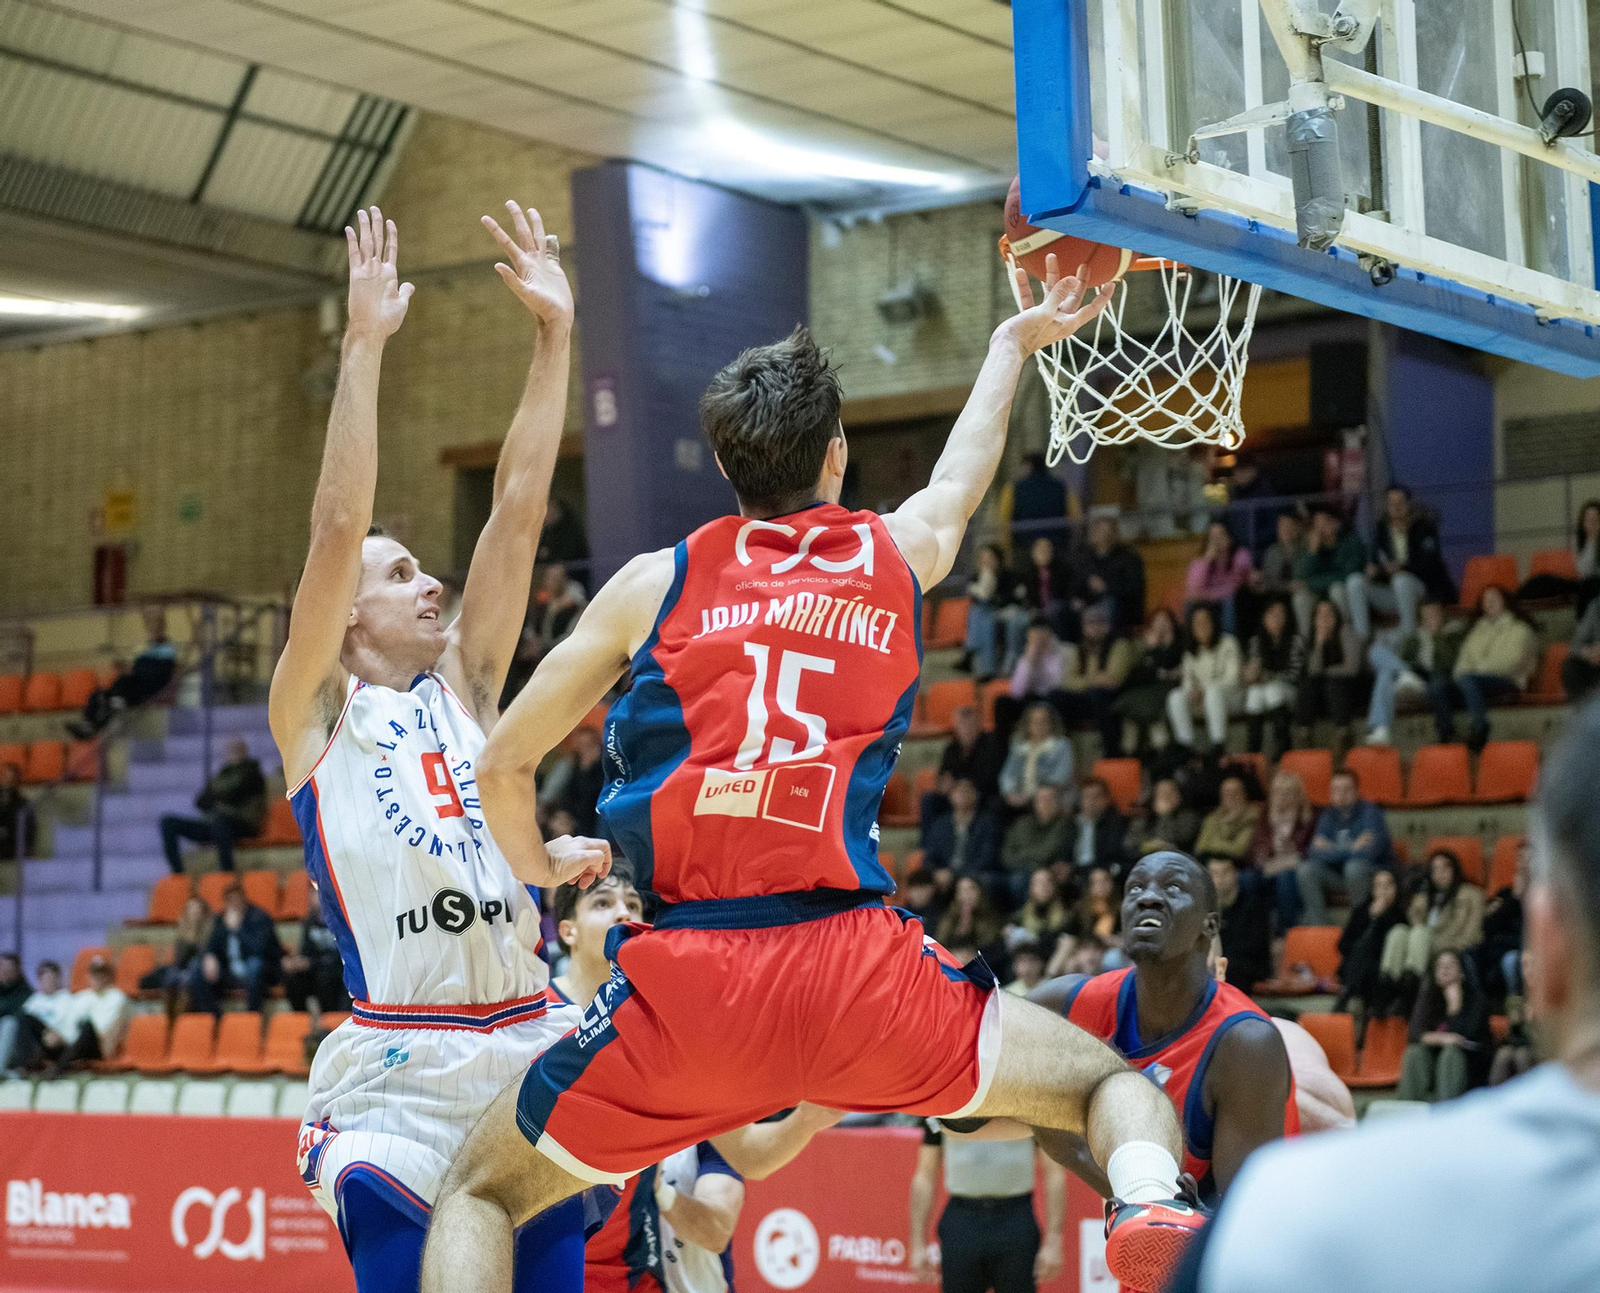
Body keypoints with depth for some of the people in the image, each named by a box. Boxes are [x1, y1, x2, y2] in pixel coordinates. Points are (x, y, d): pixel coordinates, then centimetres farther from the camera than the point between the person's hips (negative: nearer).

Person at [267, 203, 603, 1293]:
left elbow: (518, 512, 12)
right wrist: (365, 344, -8)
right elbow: (337, 528, -6)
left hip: (531, 1054, 5)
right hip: (399, 1072, -5)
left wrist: (556, 334, 8)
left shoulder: (461, 688, 18)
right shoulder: (315, 714, 6)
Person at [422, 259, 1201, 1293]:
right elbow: (963, 474, 40)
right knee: (1111, 1080, 19)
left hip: (680, 984, 0)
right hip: (854, 965, 0)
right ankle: (1151, 1210, -15)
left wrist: (537, 871, 38)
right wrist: (1015, 343, 58)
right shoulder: (900, 557, 15)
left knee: (480, 1196, 17)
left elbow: (504, 763, 16)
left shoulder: (654, 583, 12)